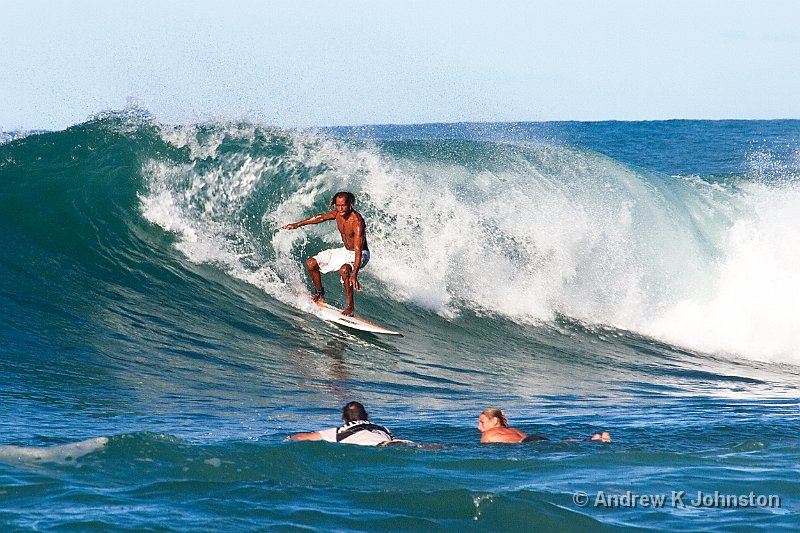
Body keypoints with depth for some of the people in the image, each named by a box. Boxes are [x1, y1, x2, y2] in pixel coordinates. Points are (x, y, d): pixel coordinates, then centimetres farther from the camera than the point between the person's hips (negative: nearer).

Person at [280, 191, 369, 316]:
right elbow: (321, 217, 10)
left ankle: (350, 306, -27)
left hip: (360, 254, -8)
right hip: (345, 251, 8)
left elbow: (358, 250, -39)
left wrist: (354, 274, -48)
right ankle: (320, 294, 24)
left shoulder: (357, 222, -32)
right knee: (311, 264, 5)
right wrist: (298, 224, 14)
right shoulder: (338, 213, -11)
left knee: (344, 269, -40)